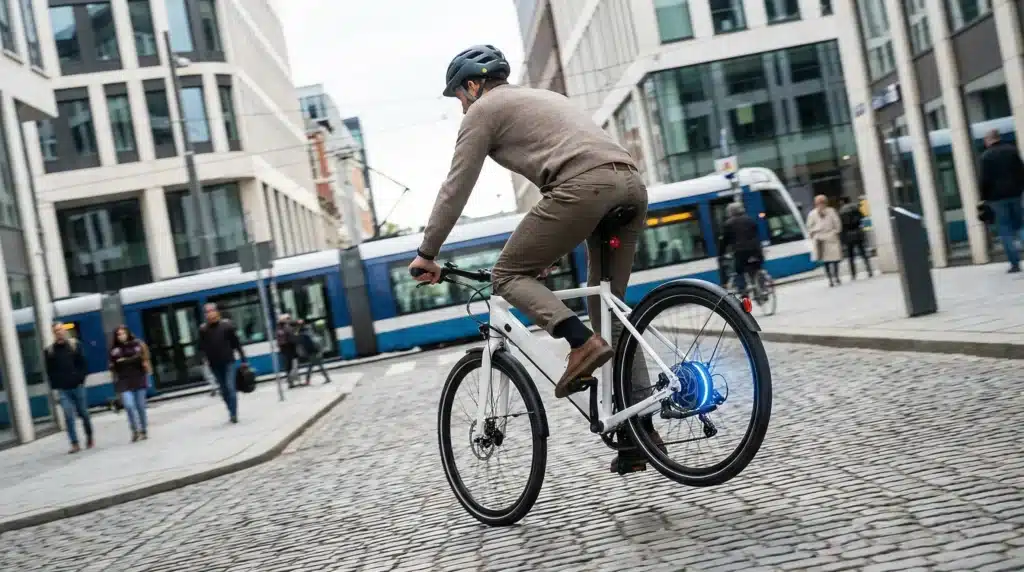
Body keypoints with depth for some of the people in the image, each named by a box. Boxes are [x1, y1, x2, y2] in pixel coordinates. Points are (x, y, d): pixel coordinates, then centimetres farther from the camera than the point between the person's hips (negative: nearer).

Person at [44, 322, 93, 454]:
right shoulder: (50, 351, 6)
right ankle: (75, 444, -5)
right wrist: (55, 386, 0)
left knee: (83, 413, 9)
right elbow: (50, 371, 8)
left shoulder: (75, 345, 4)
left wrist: (80, 378, -7)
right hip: (62, 389, 0)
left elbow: (84, 364, 3)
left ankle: (89, 437, 28)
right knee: (68, 416, -7)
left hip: (77, 386, 0)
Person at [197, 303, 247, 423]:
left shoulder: (226, 325, -4)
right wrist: (206, 359, -13)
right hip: (215, 365, 3)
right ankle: (232, 413, 23)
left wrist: (243, 360, -1)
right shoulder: (203, 329, -1)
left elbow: (236, 343, -1)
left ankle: (234, 414, -7)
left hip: (228, 362, -2)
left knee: (230, 387, -10)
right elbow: (201, 347, 3)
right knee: (224, 390, 10)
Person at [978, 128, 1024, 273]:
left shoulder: (986, 155, -7)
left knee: (1005, 230, 1)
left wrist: (984, 198, -2)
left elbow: (985, 179, -10)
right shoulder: (1012, 150, 7)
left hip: (997, 196, -4)